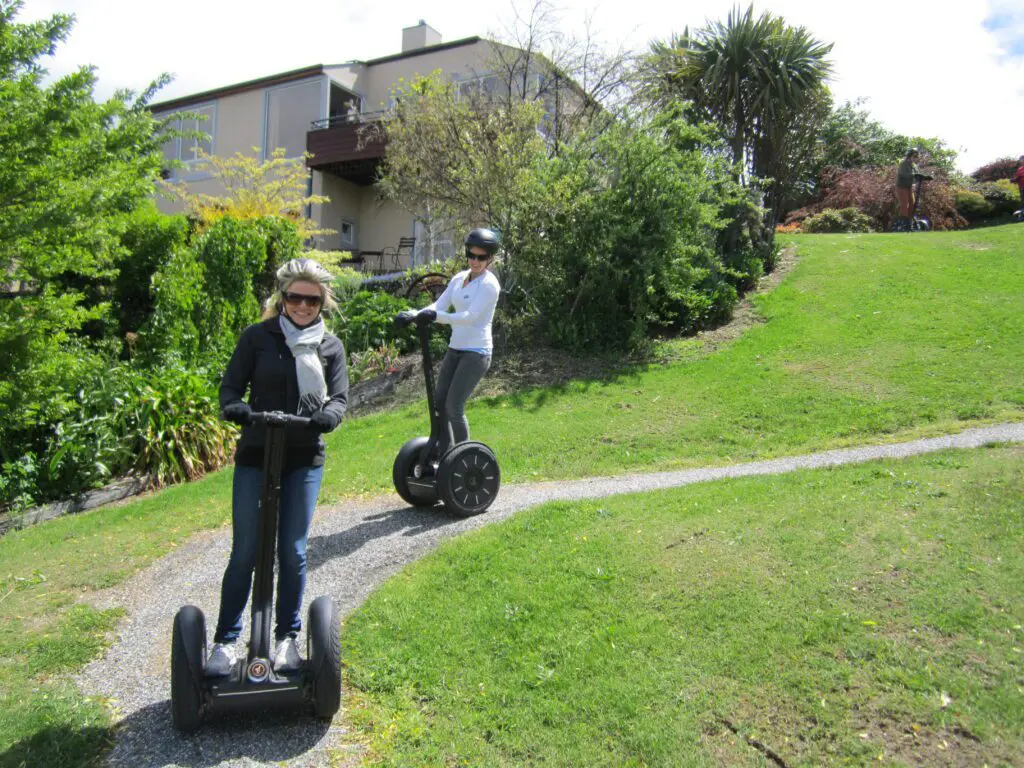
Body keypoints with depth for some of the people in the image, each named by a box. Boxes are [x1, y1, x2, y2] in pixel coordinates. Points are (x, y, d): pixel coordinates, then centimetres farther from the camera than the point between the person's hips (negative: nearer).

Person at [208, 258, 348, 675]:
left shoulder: (330, 345, 6)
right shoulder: (257, 337, 0)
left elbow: (339, 397, 2)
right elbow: (230, 386, -1)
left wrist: (326, 416, -21)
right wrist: (233, 407, -23)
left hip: (305, 458, 1)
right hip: (255, 455, -1)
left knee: (293, 551, 8)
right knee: (244, 552, 2)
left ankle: (287, 637, 24)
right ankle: (224, 641, 18)